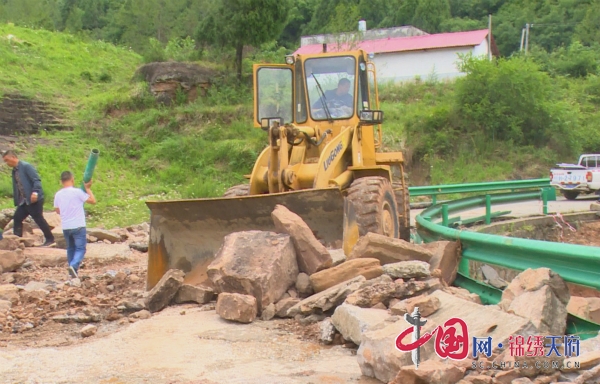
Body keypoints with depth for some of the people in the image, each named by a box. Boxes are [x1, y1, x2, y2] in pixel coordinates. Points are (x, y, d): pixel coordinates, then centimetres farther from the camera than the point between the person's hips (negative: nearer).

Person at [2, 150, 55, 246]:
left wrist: (35, 192, -30)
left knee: (39, 219, -4)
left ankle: (50, 239, 6)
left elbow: (37, 180, -18)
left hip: (34, 199, -9)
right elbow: (16, 187, 18)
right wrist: (17, 201, 14)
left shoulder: (26, 166, -10)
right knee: (17, 218, 4)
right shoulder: (14, 170, 15)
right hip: (24, 201, 9)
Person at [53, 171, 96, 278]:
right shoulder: (77, 192, -13)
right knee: (80, 248, -2)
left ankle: (73, 272, 20)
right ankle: (73, 265, -26)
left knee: (70, 248, 18)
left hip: (65, 227, 5)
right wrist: (88, 188, 3)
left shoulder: (58, 195, 2)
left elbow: (57, 210, 15)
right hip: (78, 226, -5)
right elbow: (93, 201, -7)